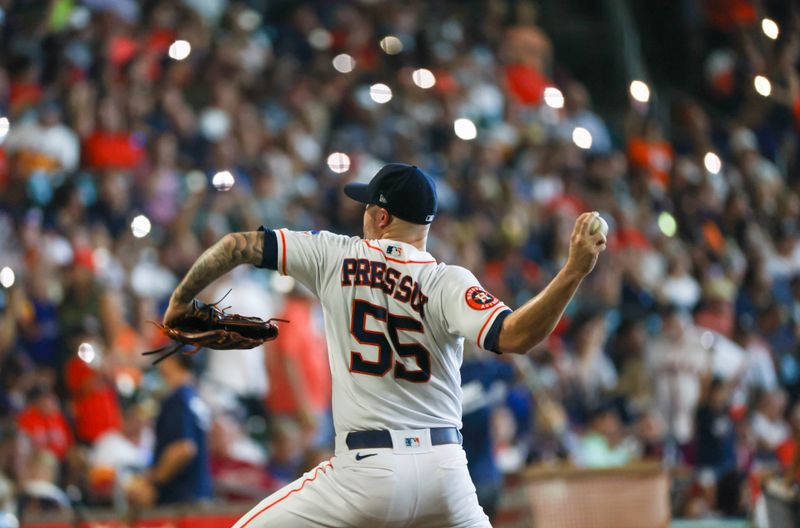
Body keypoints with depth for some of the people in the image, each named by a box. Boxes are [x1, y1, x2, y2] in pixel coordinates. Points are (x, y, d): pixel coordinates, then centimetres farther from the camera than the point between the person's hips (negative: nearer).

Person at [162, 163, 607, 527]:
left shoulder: (335, 256, 2)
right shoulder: (448, 283, -2)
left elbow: (237, 245, 2)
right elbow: (514, 337, -18)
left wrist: (180, 300, 16)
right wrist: (574, 271, -18)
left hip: (368, 471, -2)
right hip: (444, 470, 2)